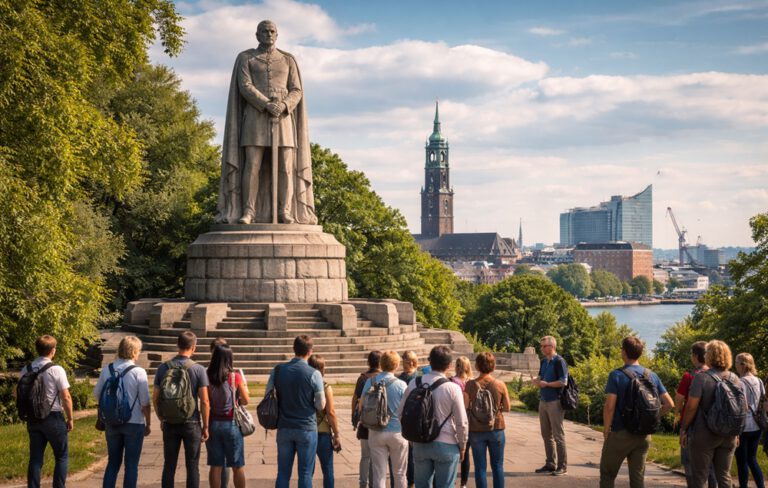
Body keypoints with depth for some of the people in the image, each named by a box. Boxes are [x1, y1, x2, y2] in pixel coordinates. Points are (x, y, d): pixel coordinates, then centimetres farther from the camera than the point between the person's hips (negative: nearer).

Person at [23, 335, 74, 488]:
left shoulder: (26, 370, 1)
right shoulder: (56, 370, -13)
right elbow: (66, 397, -12)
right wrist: (70, 418, -1)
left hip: (33, 418, 4)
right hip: (53, 418, -4)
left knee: (35, 458, 9)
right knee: (62, 457, 8)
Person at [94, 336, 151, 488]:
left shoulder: (106, 370, -2)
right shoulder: (138, 372, -13)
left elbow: (97, 394, 9)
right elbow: (145, 403, -11)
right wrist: (148, 424, 1)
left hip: (111, 423, 4)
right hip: (134, 423, -4)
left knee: (113, 462, 15)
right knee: (131, 464, 5)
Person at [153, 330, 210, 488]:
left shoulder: (163, 368, -1)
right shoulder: (198, 370, -9)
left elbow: (155, 398, 3)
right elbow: (204, 401, -10)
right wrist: (205, 426, 0)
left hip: (169, 423, 2)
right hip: (191, 423, -2)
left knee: (169, 466, 10)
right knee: (192, 466, 6)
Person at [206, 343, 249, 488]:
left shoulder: (207, 377, -6)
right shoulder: (235, 377, -10)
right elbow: (245, 400, 0)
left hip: (213, 423, 2)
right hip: (231, 423, -2)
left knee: (215, 466, 8)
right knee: (238, 466, 9)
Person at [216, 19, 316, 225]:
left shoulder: (288, 60, 12)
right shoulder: (245, 58, 6)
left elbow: (296, 91, 4)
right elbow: (244, 87, -8)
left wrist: (283, 106, -17)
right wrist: (267, 105, -21)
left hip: (283, 117, 2)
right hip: (256, 117, -2)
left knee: (286, 167, -7)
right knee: (251, 165, -11)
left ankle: (285, 214, -5)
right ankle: (247, 213, -9)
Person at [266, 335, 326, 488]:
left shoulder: (278, 370, -1)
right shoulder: (314, 374, -11)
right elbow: (321, 405, -7)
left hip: (284, 428, 3)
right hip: (307, 429, -3)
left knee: (283, 473, 9)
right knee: (305, 474, 4)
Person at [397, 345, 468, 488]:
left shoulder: (414, 384, -1)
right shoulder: (453, 388, -12)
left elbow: (400, 414, 5)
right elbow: (461, 422, -9)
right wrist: (462, 446, 6)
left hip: (419, 444, 3)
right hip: (446, 445, -3)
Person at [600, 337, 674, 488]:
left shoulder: (617, 375, -12)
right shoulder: (652, 376, 4)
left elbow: (609, 406, -18)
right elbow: (669, 404, 3)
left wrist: (606, 431, -6)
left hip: (620, 434, -4)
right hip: (644, 435, 5)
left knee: (607, 474, 9)